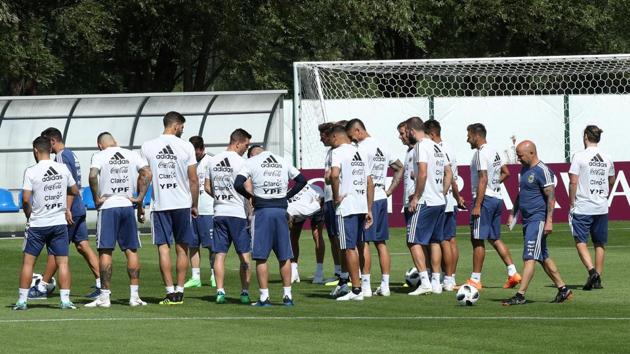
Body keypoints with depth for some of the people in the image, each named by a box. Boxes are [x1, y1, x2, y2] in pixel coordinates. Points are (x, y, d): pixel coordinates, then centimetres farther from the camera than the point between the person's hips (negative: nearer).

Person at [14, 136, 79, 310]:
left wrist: (29, 216, 3)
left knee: (28, 261, 7)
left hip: (37, 224, -3)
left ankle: (22, 300, 7)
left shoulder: (31, 171, -10)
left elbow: (25, 199, -13)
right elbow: (74, 190, 16)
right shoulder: (63, 169, 3)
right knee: (62, 262, 3)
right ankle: (65, 300, -4)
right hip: (60, 223, 3)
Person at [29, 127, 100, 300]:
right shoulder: (71, 154, 16)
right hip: (79, 210, 9)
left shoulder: (61, 157, -13)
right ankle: (101, 284, 0)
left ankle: (43, 287, 4)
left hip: (69, 209, -9)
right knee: (83, 246, 6)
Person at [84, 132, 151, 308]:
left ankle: (105, 296, -2)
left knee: (105, 251, 0)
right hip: (127, 205, 3)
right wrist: (140, 197, 2)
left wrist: (96, 199, -8)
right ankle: (134, 295, 5)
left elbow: (93, 176, -18)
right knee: (131, 250, 7)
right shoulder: (132, 155, 9)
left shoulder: (99, 156, -2)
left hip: (107, 207, -3)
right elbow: (147, 173, -1)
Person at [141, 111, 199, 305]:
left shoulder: (147, 147, 0)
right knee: (182, 248, 9)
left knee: (163, 247, 1)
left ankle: (170, 291, -5)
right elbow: (193, 180, -2)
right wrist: (194, 205, 9)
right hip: (182, 203, 0)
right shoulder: (186, 147, -4)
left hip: (159, 204, 0)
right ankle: (179, 291, 9)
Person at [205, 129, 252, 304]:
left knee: (219, 254, 5)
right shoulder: (241, 162, -9)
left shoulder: (212, 161, 8)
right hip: (238, 213, -5)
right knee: (244, 255, 3)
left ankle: (220, 291, -1)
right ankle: (245, 292, 2)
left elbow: (207, 187, 13)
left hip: (219, 212, 5)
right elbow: (248, 190, -12)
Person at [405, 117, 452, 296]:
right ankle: (436, 282, 15)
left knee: (414, 242, -6)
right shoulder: (436, 147, 15)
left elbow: (423, 174, -21)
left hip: (425, 202, -9)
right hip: (440, 201, 9)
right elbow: (449, 173, 19)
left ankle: (425, 282, -13)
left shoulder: (421, 146, -12)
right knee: (434, 241, 14)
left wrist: (416, 197, -16)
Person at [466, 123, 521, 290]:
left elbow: (483, 179, -21)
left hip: (485, 199, -10)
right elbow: (506, 172, 26)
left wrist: (477, 206, -22)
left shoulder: (481, 153, -14)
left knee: (477, 239, -4)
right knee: (495, 238, 14)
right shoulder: (494, 152, 15)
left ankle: (475, 279, -3)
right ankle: (513, 273, 8)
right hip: (497, 198, 10)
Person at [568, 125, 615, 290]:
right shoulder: (607, 159, 6)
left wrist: (572, 202, -4)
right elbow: (611, 181, 19)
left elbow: (573, 182, -12)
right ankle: (597, 279, 11)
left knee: (580, 241, 1)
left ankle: (592, 270, -18)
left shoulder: (580, 156, -9)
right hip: (602, 207, 4)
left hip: (582, 207, -4)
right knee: (600, 244, 11)